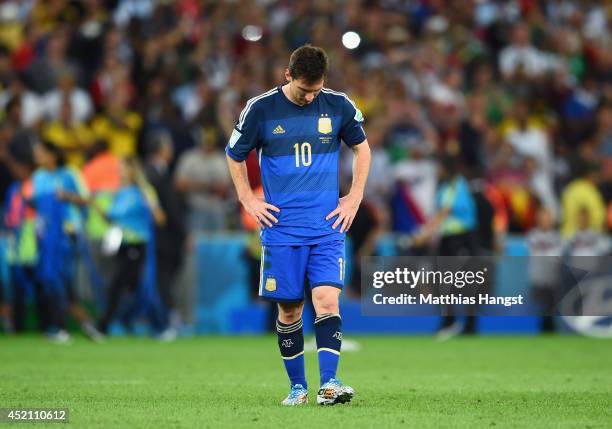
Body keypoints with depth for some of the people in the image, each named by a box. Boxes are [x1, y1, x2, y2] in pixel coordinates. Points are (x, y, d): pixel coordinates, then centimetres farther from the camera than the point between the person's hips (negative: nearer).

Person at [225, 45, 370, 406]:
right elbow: (235, 155, 12)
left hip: (328, 227, 0)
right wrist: (249, 200, 5)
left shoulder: (338, 106, 0)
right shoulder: (261, 109, -3)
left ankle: (329, 383, -19)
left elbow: (361, 147, 17)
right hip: (282, 228, 0)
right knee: (289, 310, 4)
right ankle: (297, 387, 16)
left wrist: (355, 198, 10)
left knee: (327, 301, -15)